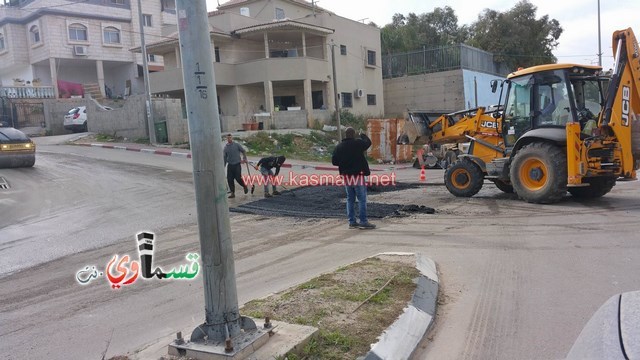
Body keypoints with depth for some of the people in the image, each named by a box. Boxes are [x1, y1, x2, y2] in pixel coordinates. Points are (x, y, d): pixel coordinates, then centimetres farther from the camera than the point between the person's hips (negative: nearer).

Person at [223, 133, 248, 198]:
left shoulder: (237, 145, -2)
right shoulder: (225, 147, 7)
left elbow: (243, 151, 7)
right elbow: (225, 157, 12)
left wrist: (244, 159, -1)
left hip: (237, 164, -4)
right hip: (230, 165, 4)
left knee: (238, 178, -8)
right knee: (229, 179, -1)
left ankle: (244, 186, 22)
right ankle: (232, 193, 9)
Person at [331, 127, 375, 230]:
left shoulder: (339, 147, 3)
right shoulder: (358, 143, -10)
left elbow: (334, 161, 3)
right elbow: (368, 142, 7)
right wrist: (362, 135, 25)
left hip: (346, 176, 5)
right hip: (358, 175, -5)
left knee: (350, 199, 12)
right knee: (362, 199, 0)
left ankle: (352, 222, 13)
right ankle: (363, 221, -1)